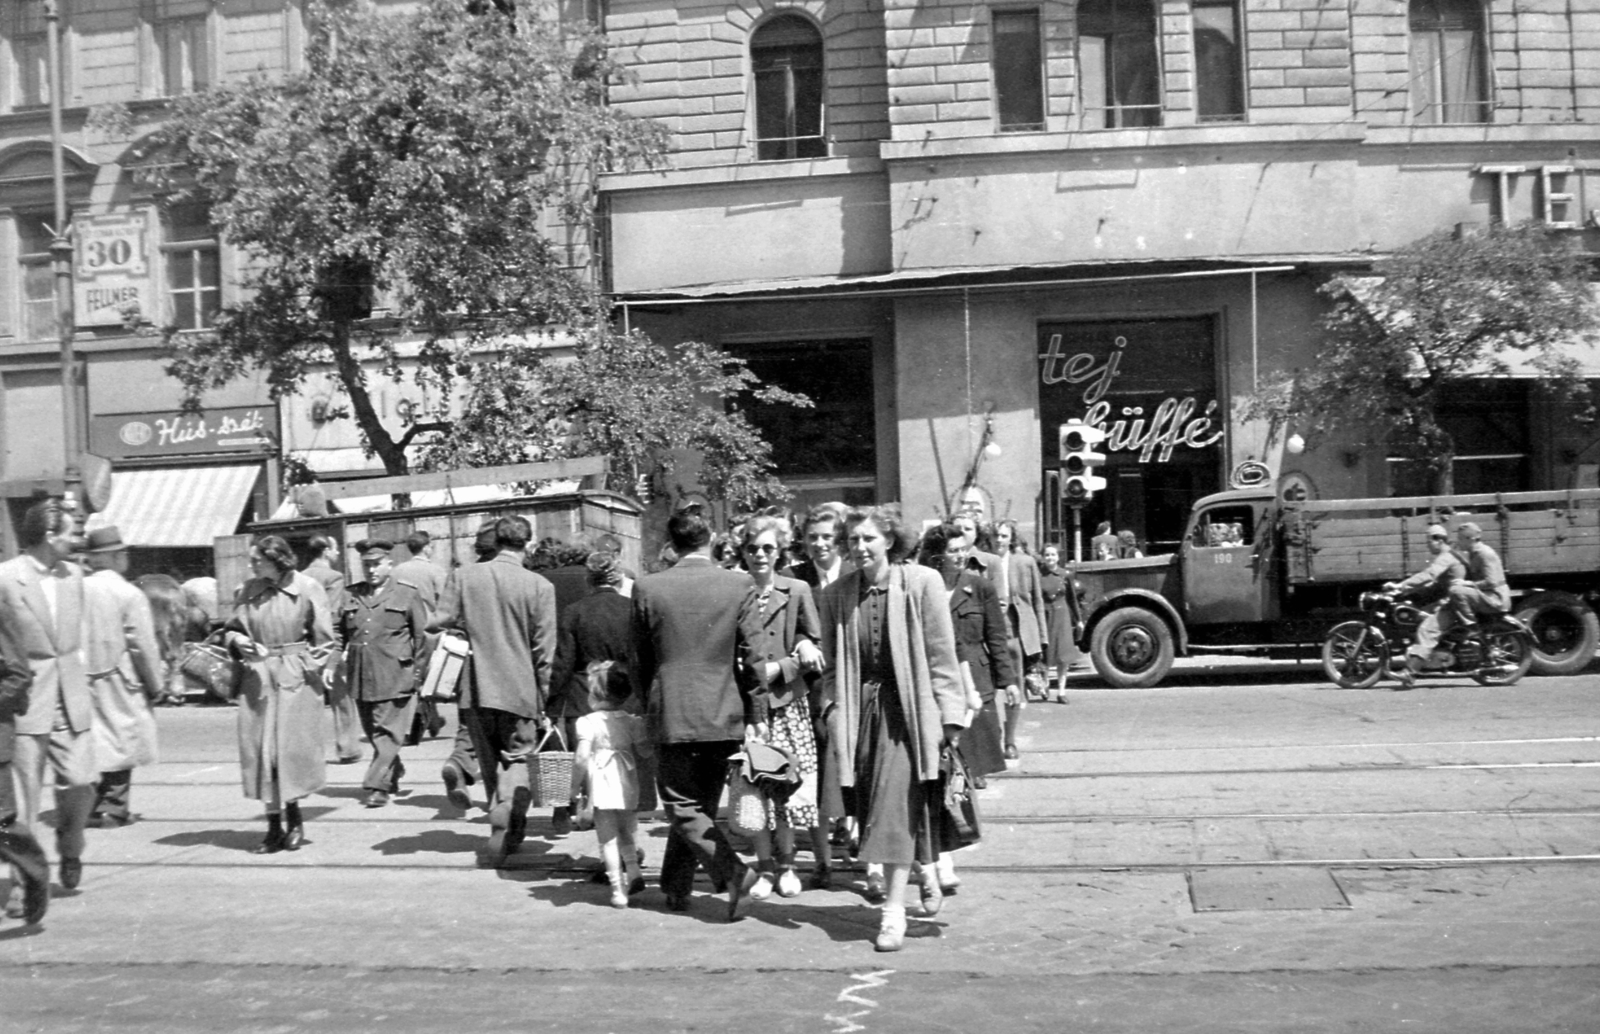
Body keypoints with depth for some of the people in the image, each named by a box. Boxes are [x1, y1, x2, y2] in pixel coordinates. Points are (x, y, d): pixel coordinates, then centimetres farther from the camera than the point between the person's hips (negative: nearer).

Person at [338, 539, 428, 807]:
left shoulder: (407, 595, 2)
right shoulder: (351, 595, 12)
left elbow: (421, 637, 2)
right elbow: (337, 632, 17)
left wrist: (417, 673, -1)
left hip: (395, 680, -4)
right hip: (361, 678, 4)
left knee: (388, 733, -7)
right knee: (373, 732, 13)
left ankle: (376, 786, -5)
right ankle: (394, 774, 31)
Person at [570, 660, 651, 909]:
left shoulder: (588, 722, -10)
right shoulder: (631, 721, 3)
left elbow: (581, 757, -17)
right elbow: (645, 752, 2)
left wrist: (575, 785, -6)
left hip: (601, 786, -4)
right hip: (628, 786, 4)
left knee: (608, 838, 2)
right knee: (625, 833, 24)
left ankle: (618, 890, 1)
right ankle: (633, 872, 12)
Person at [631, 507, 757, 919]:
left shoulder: (647, 588, -6)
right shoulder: (740, 584, -5)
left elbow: (640, 659, 3)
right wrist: (747, 705, 14)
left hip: (673, 715, -2)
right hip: (725, 714, 2)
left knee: (682, 807, 6)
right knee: (701, 803, 16)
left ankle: (733, 871, -13)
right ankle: (676, 888, 23)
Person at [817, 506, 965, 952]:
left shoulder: (921, 583, -4)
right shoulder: (837, 595, 5)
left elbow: (942, 655, -3)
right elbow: (833, 665, 10)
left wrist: (950, 714, -6)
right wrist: (832, 714, 3)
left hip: (907, 708, -4)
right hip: (861, 710, 4)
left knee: (897, 805, -9)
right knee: (872, 810, 9)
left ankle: (894, 910, -3)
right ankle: (923, 870, 34)